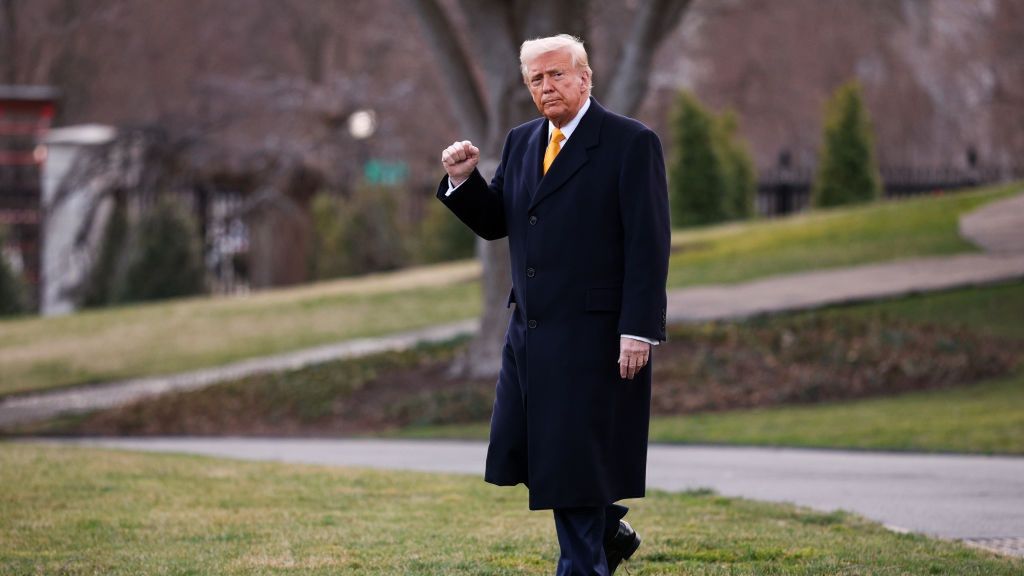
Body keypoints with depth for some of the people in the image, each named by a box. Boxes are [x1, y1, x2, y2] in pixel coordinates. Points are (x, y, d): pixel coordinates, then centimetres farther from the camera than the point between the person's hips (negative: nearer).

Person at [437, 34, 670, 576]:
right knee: (522, 451, 9)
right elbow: (494, 223, 17)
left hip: (592, 332, -7)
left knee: (574, 457, -3)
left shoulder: (631, 143, -8)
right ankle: (607, 531, 29)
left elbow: (648, 246, -12)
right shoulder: (521, 142, 13)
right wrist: (463, 180, -3)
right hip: (530, 328, 7)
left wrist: (638, 330, -18)